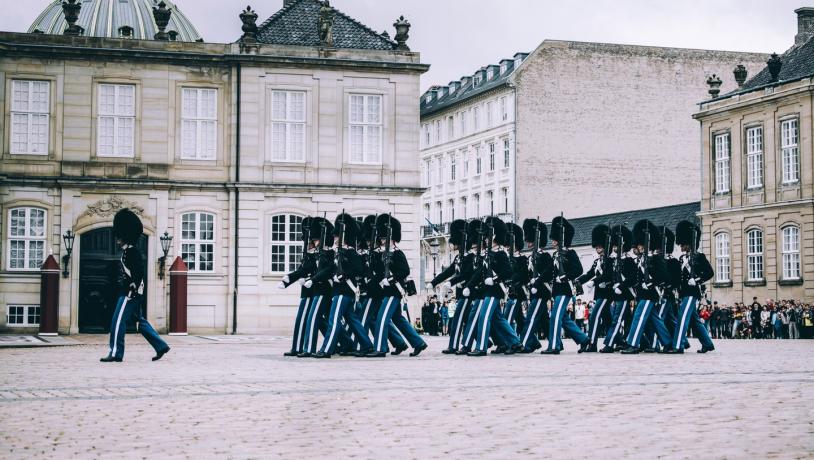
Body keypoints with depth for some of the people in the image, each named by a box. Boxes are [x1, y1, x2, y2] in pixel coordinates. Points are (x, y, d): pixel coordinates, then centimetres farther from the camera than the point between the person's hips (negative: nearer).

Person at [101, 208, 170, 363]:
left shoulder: (132, 251, -14)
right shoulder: (127, 252, 17)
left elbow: (139, 272, -21)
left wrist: (132, 290, -23)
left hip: (131, 293, -10)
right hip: (128, 293, 10)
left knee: (118, 321, -9)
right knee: (140, 321, 13)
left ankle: (116, 353, -6)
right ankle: (161, 346, 17)